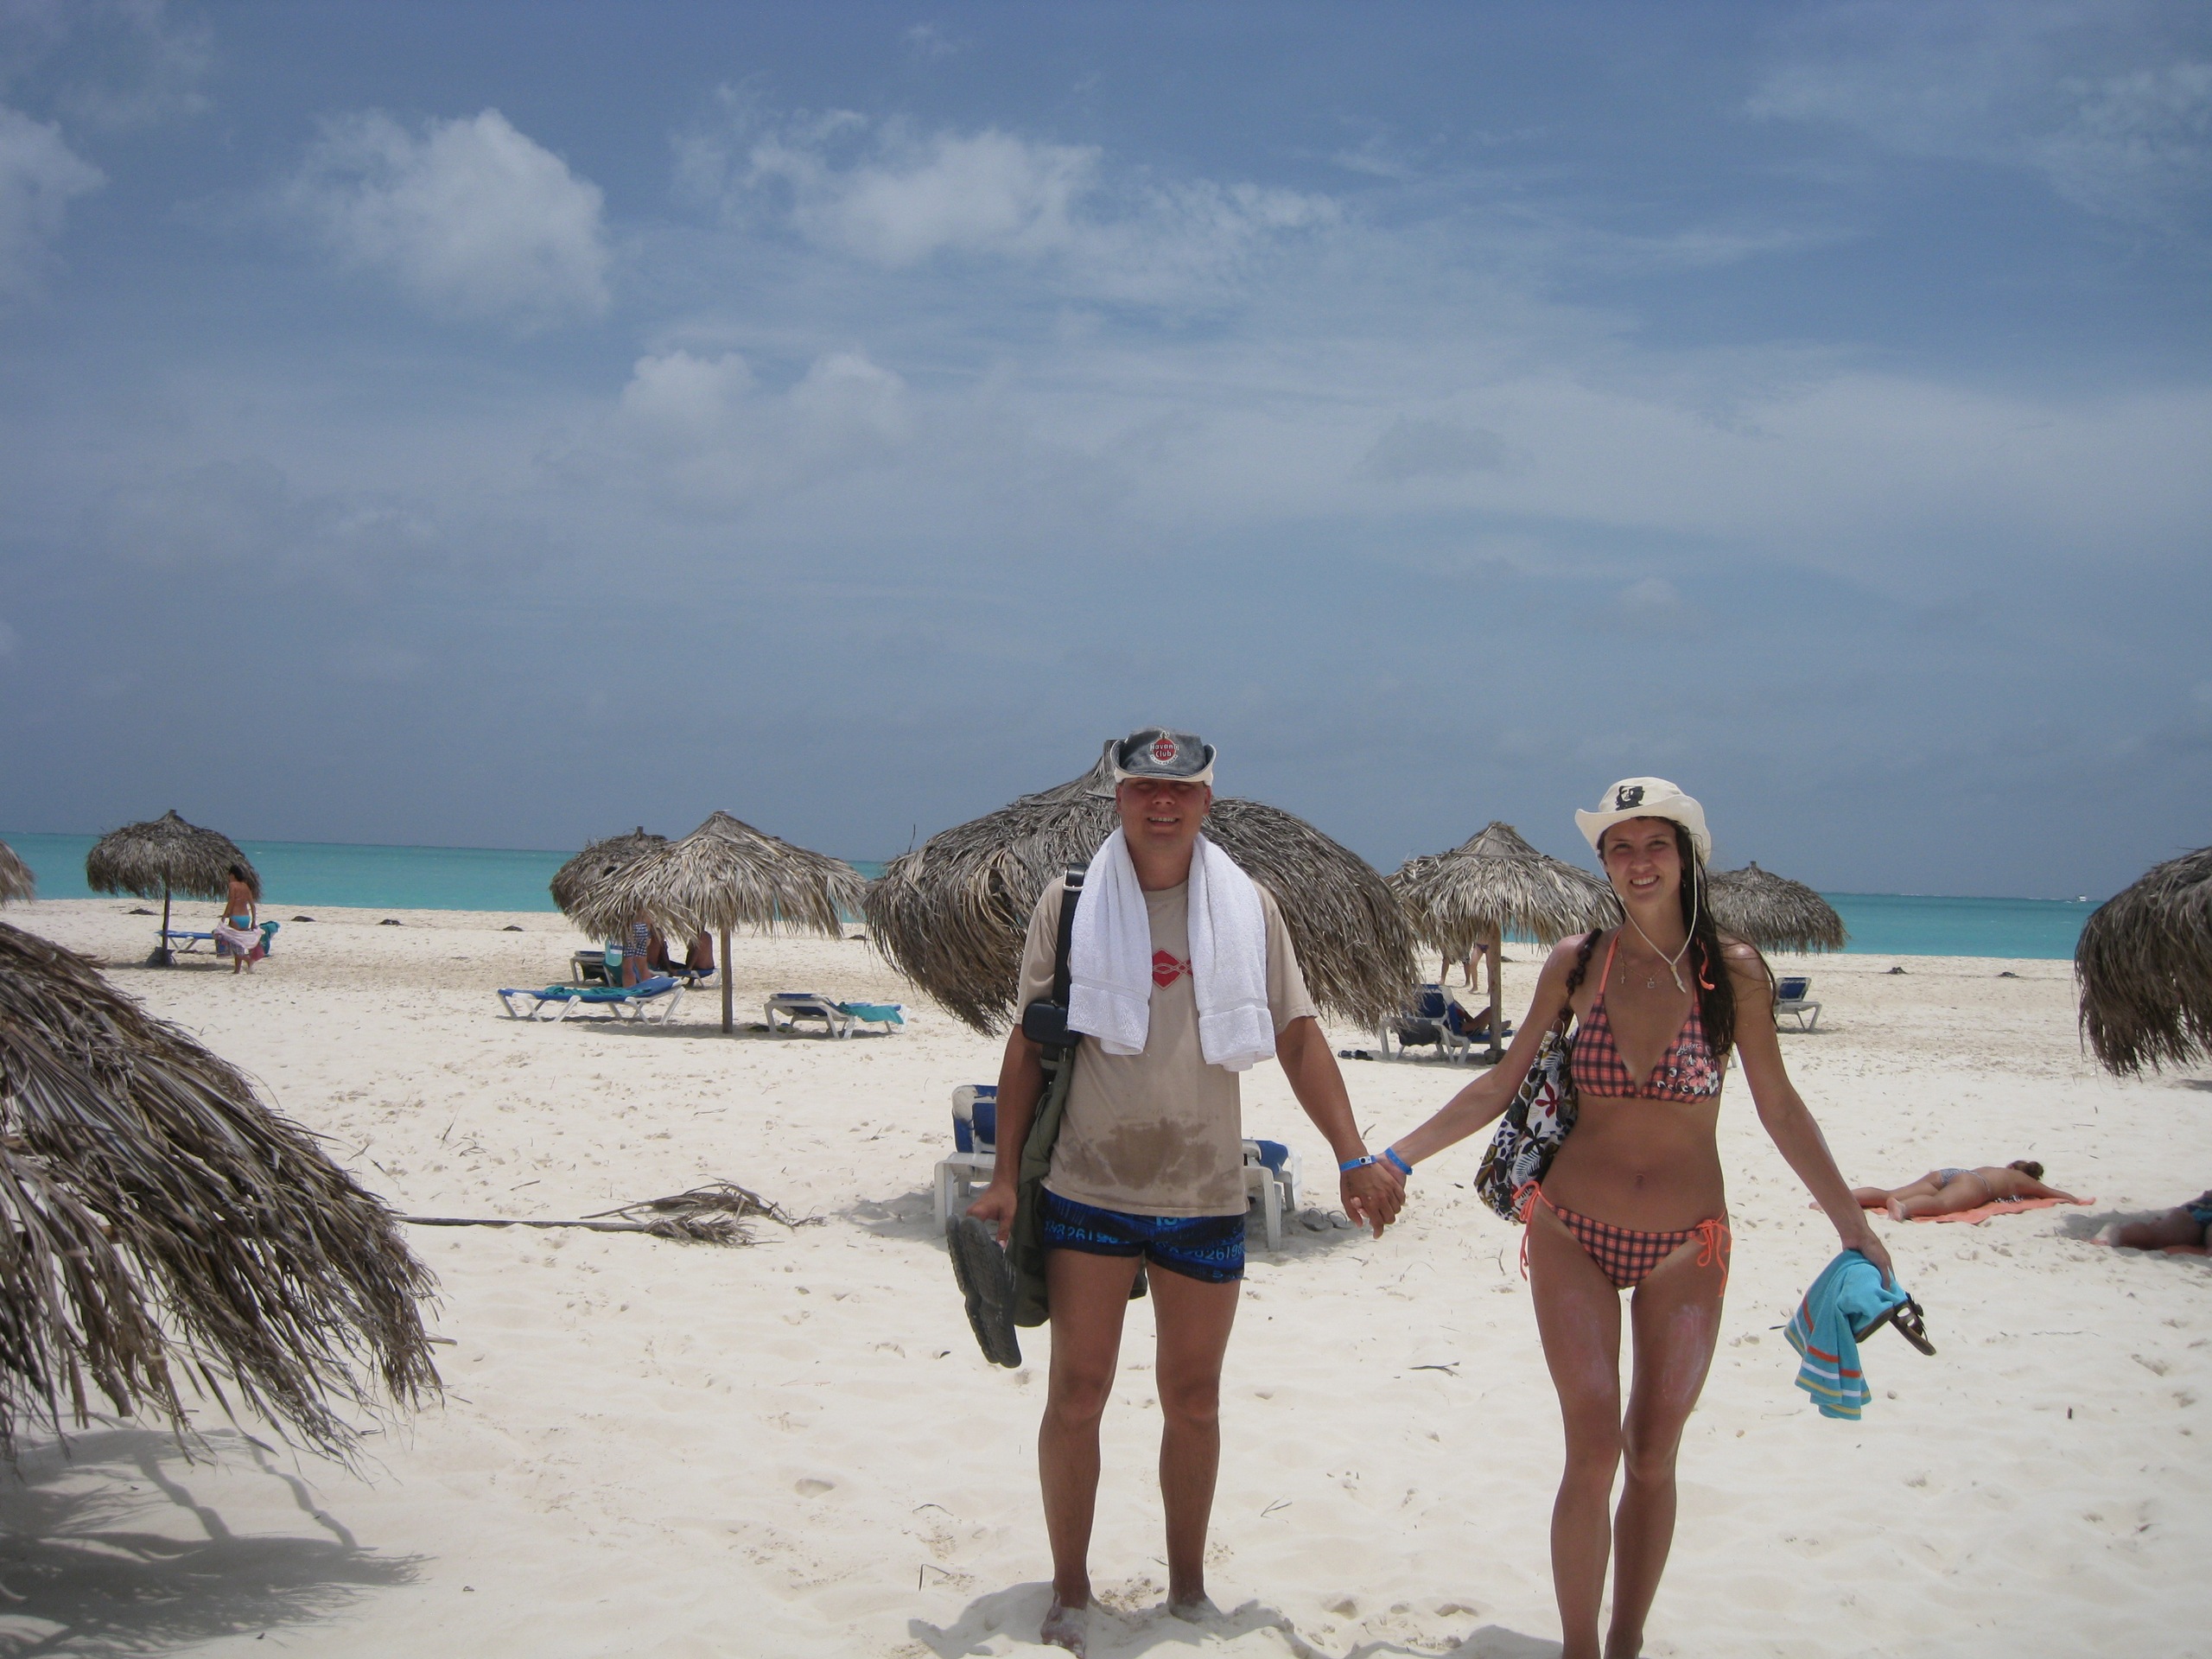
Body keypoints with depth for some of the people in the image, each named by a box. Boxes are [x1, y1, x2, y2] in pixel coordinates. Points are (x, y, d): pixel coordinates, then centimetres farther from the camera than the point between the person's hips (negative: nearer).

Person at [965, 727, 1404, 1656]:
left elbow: (1299, 1039, 4)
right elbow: (1029, 1044, 4)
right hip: (1090, 1189, -1)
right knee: (1077, 1393, 3)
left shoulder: (1248, 908, 3)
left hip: (1205, 1196, 1)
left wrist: (1353, 1158, -5)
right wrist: (1006, 1176, -1)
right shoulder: (1070, 902, 0)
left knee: (1194, 1400, 11)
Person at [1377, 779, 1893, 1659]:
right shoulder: (1576, 962, -2)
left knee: (1653, 1458, 8)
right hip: (1573, 1234, 0)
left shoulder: (1733, 970, -5)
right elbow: (1502, 1083, 6)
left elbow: (1779, 1106, 4)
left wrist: (1854, 1224, 5)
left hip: (1686, 1247, 0)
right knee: (1594, 1451, -7)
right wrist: (1397, 1155, 1)